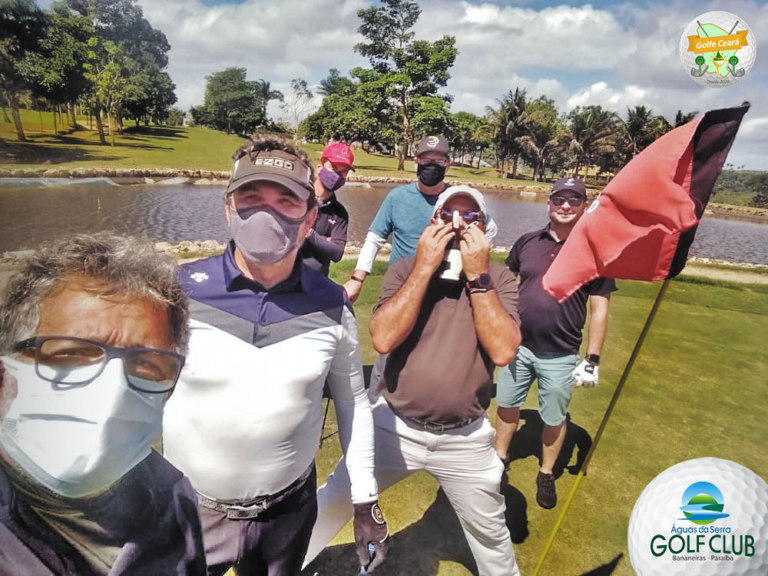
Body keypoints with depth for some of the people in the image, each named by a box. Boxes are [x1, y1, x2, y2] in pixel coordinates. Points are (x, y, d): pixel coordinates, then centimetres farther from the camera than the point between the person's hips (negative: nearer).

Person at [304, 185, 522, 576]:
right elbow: (383, 338, -22)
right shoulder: (406, 269, -7)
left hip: (466, 439, 1)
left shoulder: (499, 279, -6)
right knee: (331, 505, 16)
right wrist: (425, 267, -22)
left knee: (490, 531, 22)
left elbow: (503, 352, -20)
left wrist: (476, 275, -22)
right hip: (394, 427, 0)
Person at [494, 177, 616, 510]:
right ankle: (499, 459, 40)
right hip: (517, 345, 3)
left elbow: (599, 310, -5)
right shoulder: (527, 242, 0)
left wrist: (592, 360, -7)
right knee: (507, 406, 17)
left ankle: (546, 475, 37)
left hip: (560, 356, -2)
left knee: (554, 420, 13)